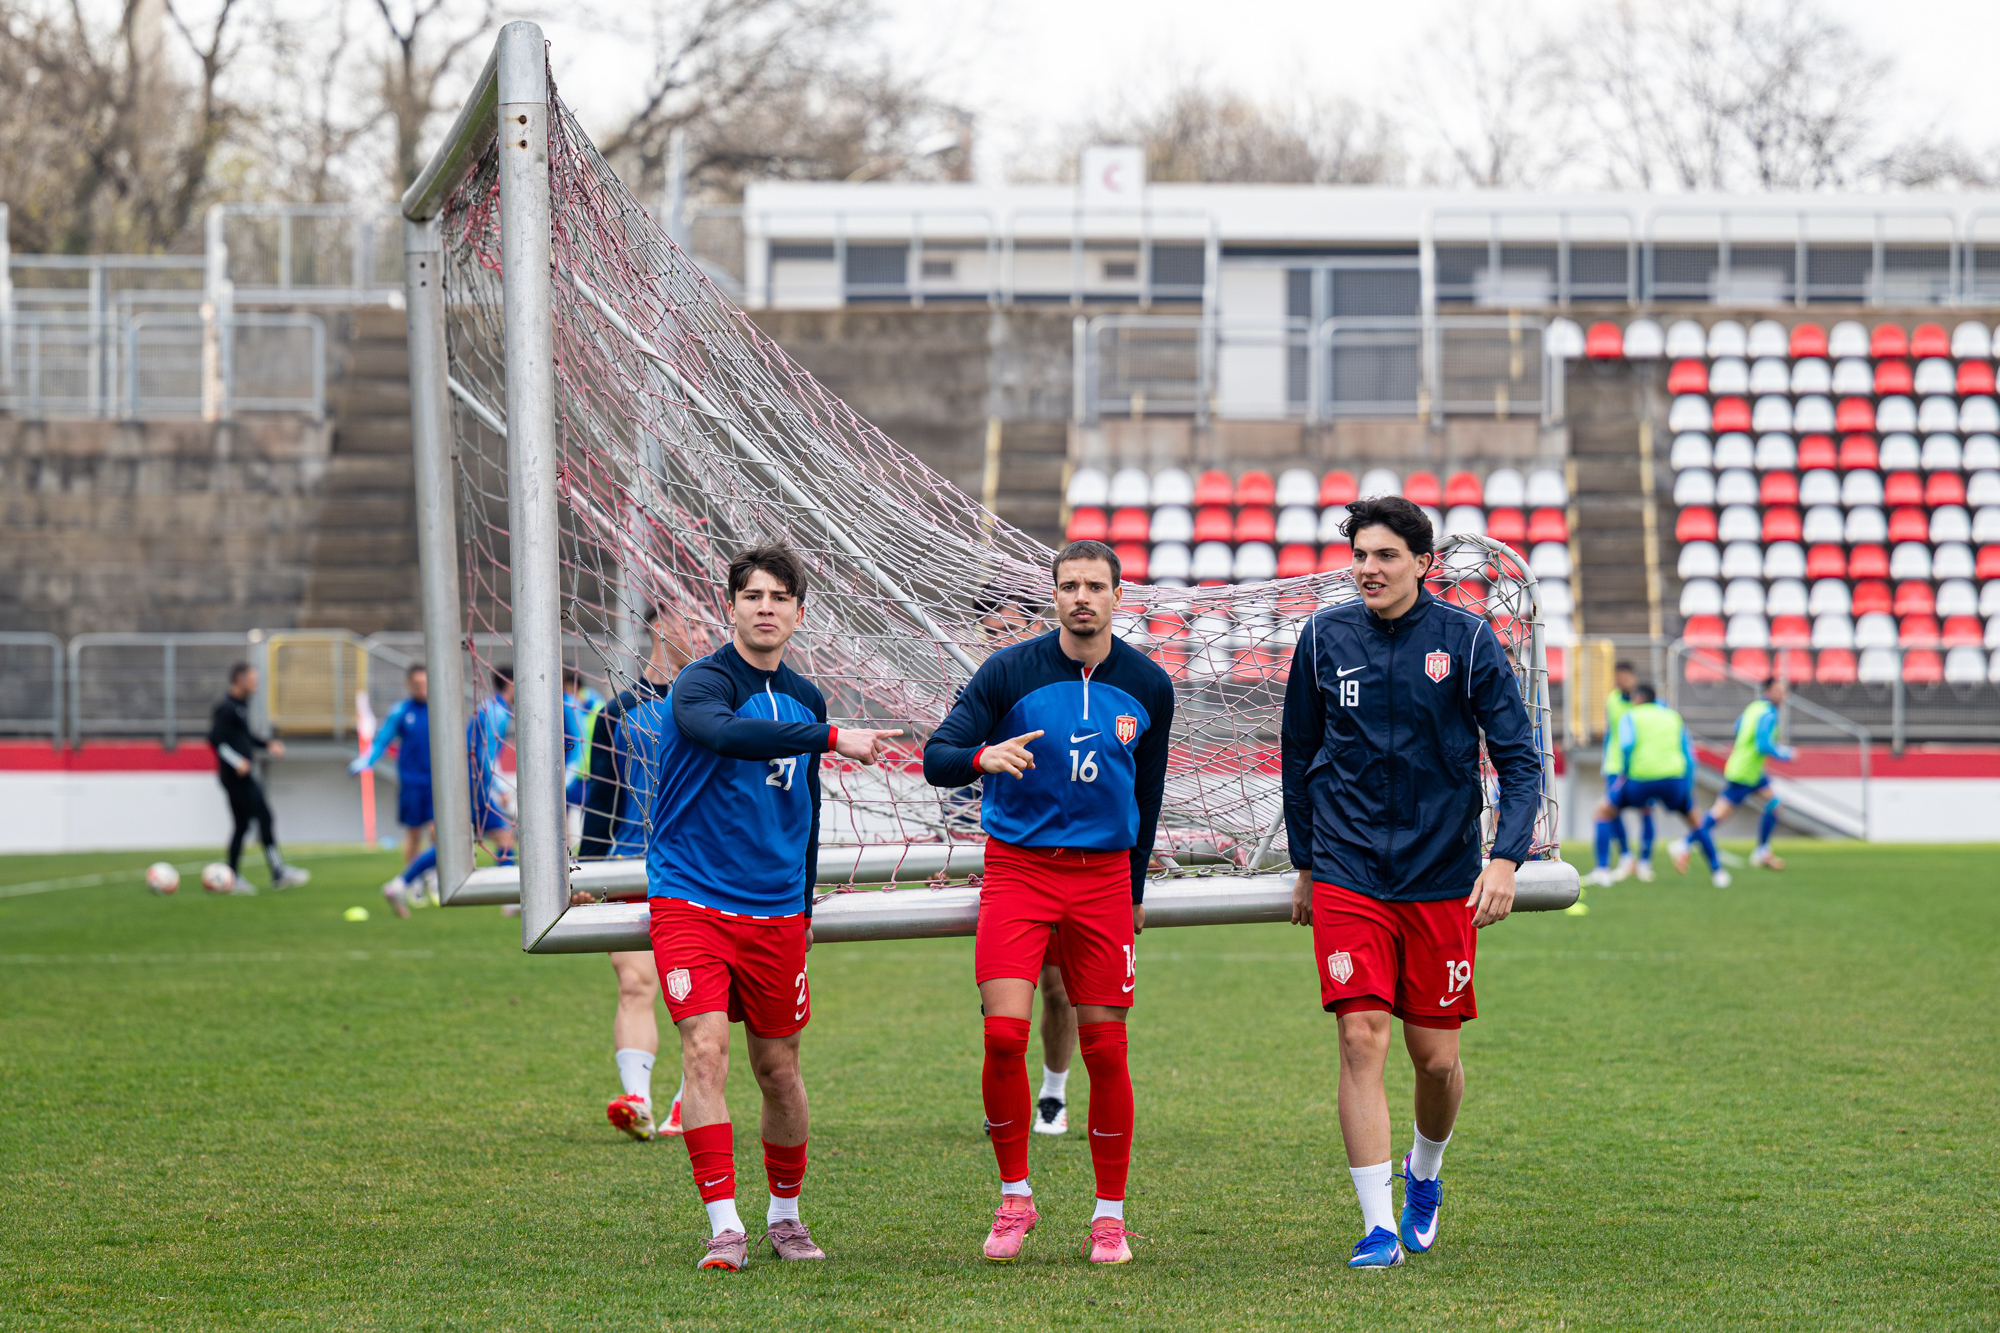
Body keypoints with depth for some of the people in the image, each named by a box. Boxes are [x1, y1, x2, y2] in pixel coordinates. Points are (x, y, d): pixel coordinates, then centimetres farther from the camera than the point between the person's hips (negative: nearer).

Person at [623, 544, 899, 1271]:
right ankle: (724, 1226, -15)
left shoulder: (804, 699, 11)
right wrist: (831, 739, -37)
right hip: (691, 902, -5)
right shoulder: (699, 684, -10)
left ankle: (785, 1215, 27)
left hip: (775, 911, 5)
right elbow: (727, 733, -34)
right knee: (705, 1048, -17)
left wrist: (804, 910, 24)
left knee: (779, 1066, 9)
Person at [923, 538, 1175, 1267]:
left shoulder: (1148, 686, 4)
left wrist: (1134, 891, 20)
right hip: (1016, 869, -2)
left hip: (1102, 873, 2)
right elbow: (936, 758, -7)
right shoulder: (1009, 671, -5)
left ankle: (1109, 1215, 11)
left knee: (1105, 1049, -1)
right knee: (1004, 1034, -13)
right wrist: (984, 756, -30)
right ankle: (1015, 1197, 5)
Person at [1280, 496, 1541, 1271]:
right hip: (1348, 878, 0)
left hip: (1443, 879, 0)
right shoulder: (1324, 639, 1)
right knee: (1361, 1039, -12)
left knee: (1436, 1056, 5)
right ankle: (1379, 1227, -8)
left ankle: (1424, 1176, 35)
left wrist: (1506, 859, -15)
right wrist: (1305, 864, 16)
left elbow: (1519, 758, -3)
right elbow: (1298, 758, 14)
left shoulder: (1466, 640, -4)